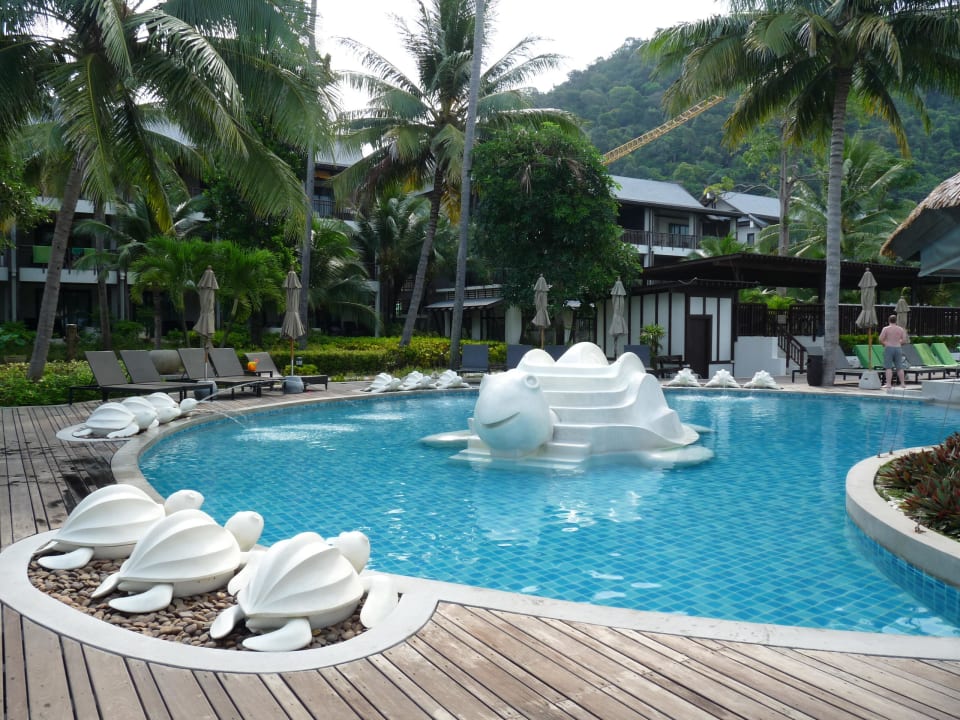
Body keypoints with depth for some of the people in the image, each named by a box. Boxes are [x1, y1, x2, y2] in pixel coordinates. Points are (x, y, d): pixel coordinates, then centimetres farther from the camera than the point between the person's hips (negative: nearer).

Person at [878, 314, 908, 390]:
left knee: (889, 367, -4)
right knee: (899, 367, 9)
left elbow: (880, 339, -10)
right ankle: (902, 384, 11)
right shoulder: (901, 329, 7)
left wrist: (884, 344, 9)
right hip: (898, 349, 3)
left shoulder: (886, 329, -4)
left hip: (888, 348, -3)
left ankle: (888, 384, -9)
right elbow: (905, 340, 5)